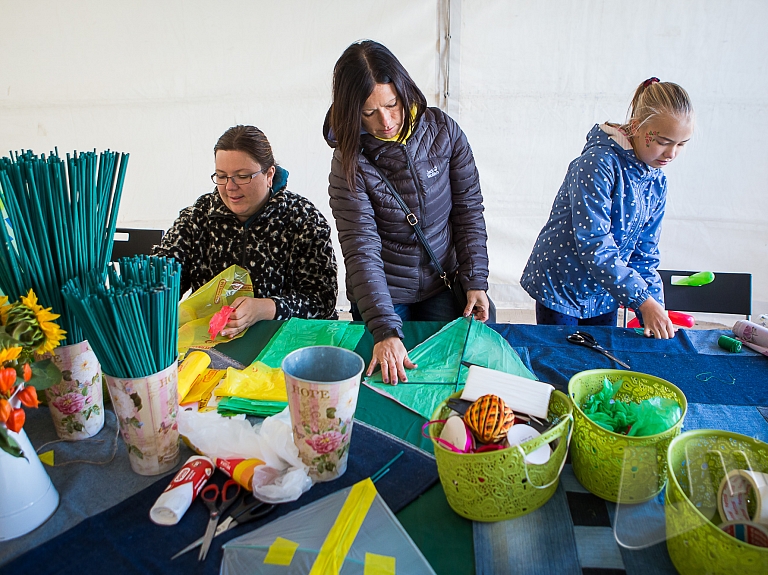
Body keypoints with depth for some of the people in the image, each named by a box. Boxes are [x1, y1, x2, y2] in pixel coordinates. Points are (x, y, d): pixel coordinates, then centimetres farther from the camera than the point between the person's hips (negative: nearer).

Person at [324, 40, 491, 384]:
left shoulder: (443, 131, -10)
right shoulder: (349, 162, -17)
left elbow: (469, 208, -2)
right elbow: (361, 251, -24)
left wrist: (476, 281, -9)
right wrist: (385, 332, -34)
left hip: (443, 287, 2)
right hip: (380, 296, -1)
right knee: (392, 384, 9)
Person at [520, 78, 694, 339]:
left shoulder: (657, 181, 1)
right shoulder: (597, 163, -22)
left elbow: (643, 254, 4)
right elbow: (594, 245, -28)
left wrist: (656, 315, -4)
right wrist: (644, 301, -28)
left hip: (604, 297, 7)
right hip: (560, 287, -6)